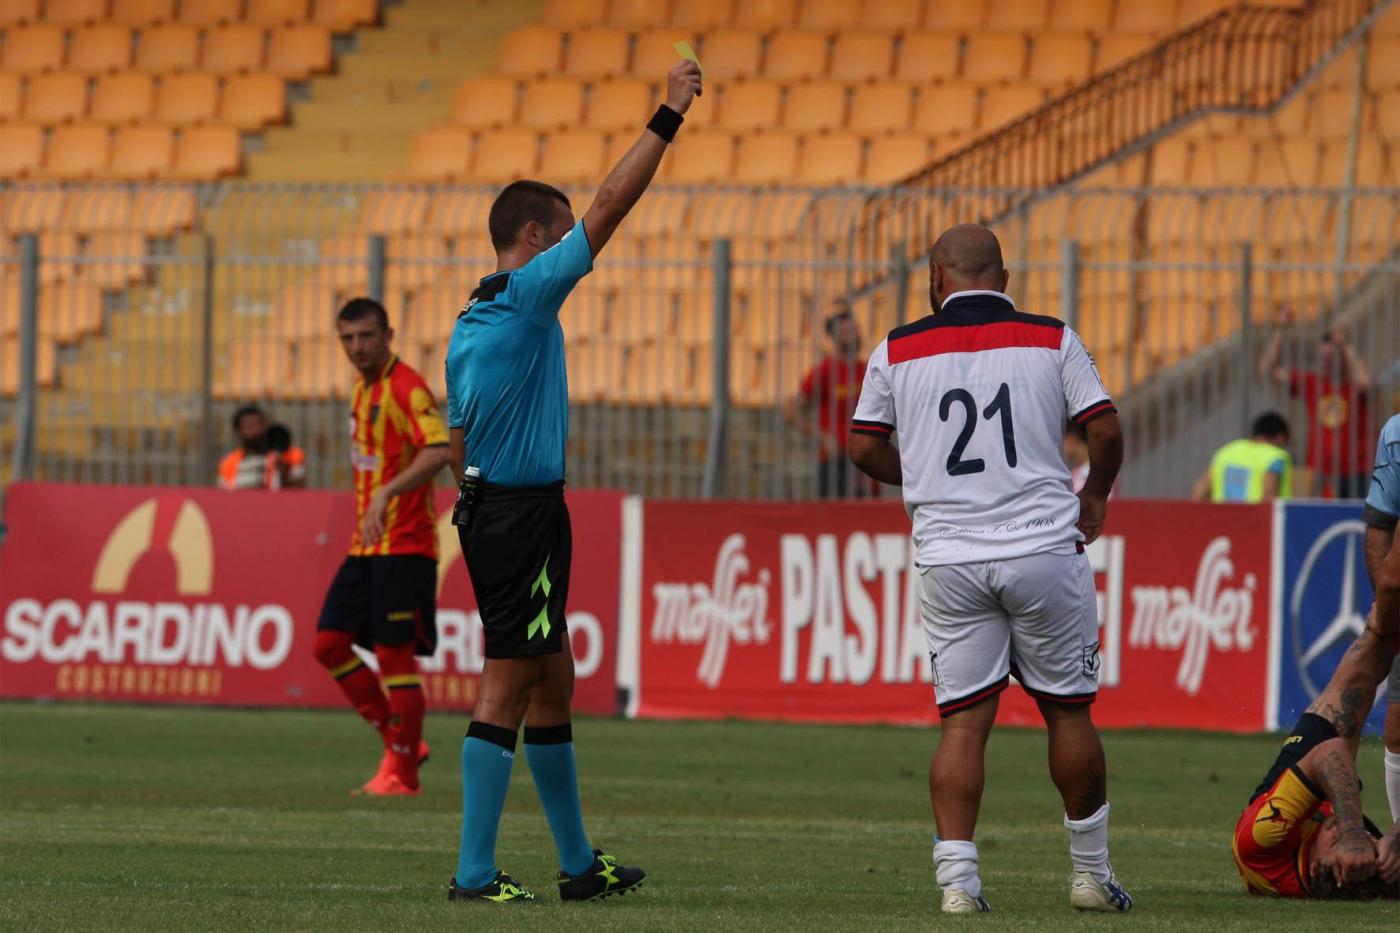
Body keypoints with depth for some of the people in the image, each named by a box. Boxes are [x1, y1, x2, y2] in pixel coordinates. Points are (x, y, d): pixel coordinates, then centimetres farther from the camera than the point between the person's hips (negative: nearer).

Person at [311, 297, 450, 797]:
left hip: (403, 548, -9)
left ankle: (401, 774, 4)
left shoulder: (406, 388, -14)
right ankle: (400, 745, 16)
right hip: (365, 548, 9)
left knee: (394, 656, -6)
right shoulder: (362, 390, 14)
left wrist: (386, 495, -37)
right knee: (330, 644, 6)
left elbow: (438, 451, -29)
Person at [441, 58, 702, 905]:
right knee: (509, 687, -9)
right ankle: (475, 873, -10)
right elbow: (611, 205, -12)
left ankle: (579, 863, 23)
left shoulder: (471, 323, 16)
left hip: (490, 509, 10)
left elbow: (460, 442, 20)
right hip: (525, 511, -10)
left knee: (551, 681, 16)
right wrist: (669, 119, -6)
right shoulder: (527, 295, -10)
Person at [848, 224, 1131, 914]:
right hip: (1044, 545, -1)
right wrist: (1094, 498, 19)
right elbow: (1106, 430, 0)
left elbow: (864, 448, 9)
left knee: (962, 719, 2)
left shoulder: (897, 351, 5)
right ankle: (1090, 872, 18)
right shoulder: (1051, 341, 3)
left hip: (949, 561, 1)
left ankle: (957, 877, -8)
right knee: (1068, 709, 10)